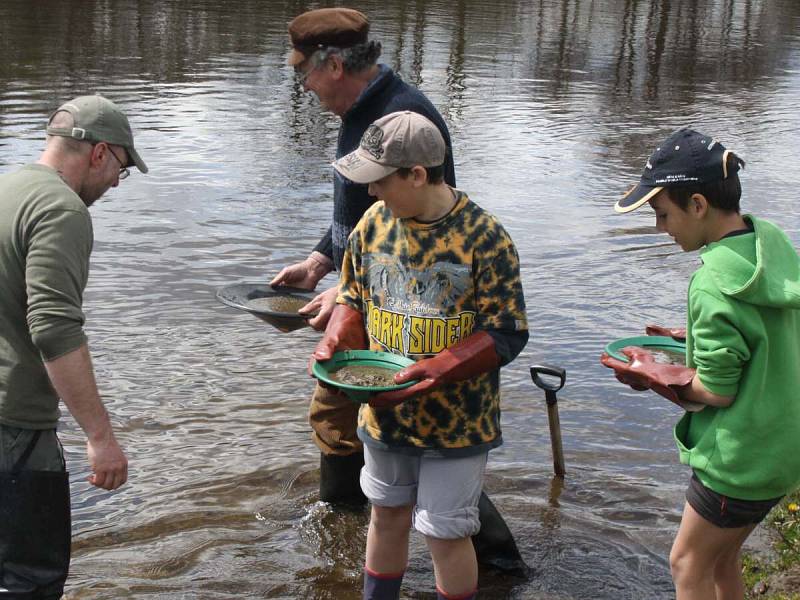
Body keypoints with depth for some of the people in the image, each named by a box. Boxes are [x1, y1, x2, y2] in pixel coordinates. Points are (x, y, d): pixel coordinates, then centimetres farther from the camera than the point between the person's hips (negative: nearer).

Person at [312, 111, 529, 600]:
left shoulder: (484, 238, -18)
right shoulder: (374, 223, -2)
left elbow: (506, 334, -17)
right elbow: (353, 297, 11)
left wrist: (435, 372, -27)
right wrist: (335, 343, -9)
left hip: (456, 420, -5)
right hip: (384, 411, 5)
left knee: (446, 533, 5)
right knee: (388, 517, 21)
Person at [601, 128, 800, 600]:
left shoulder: (715, 285, -27)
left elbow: (717, 390, -21)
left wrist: (654, 374, -7)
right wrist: (699, 338, 9)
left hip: (742, 456, -8)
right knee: (721, 559, 23)